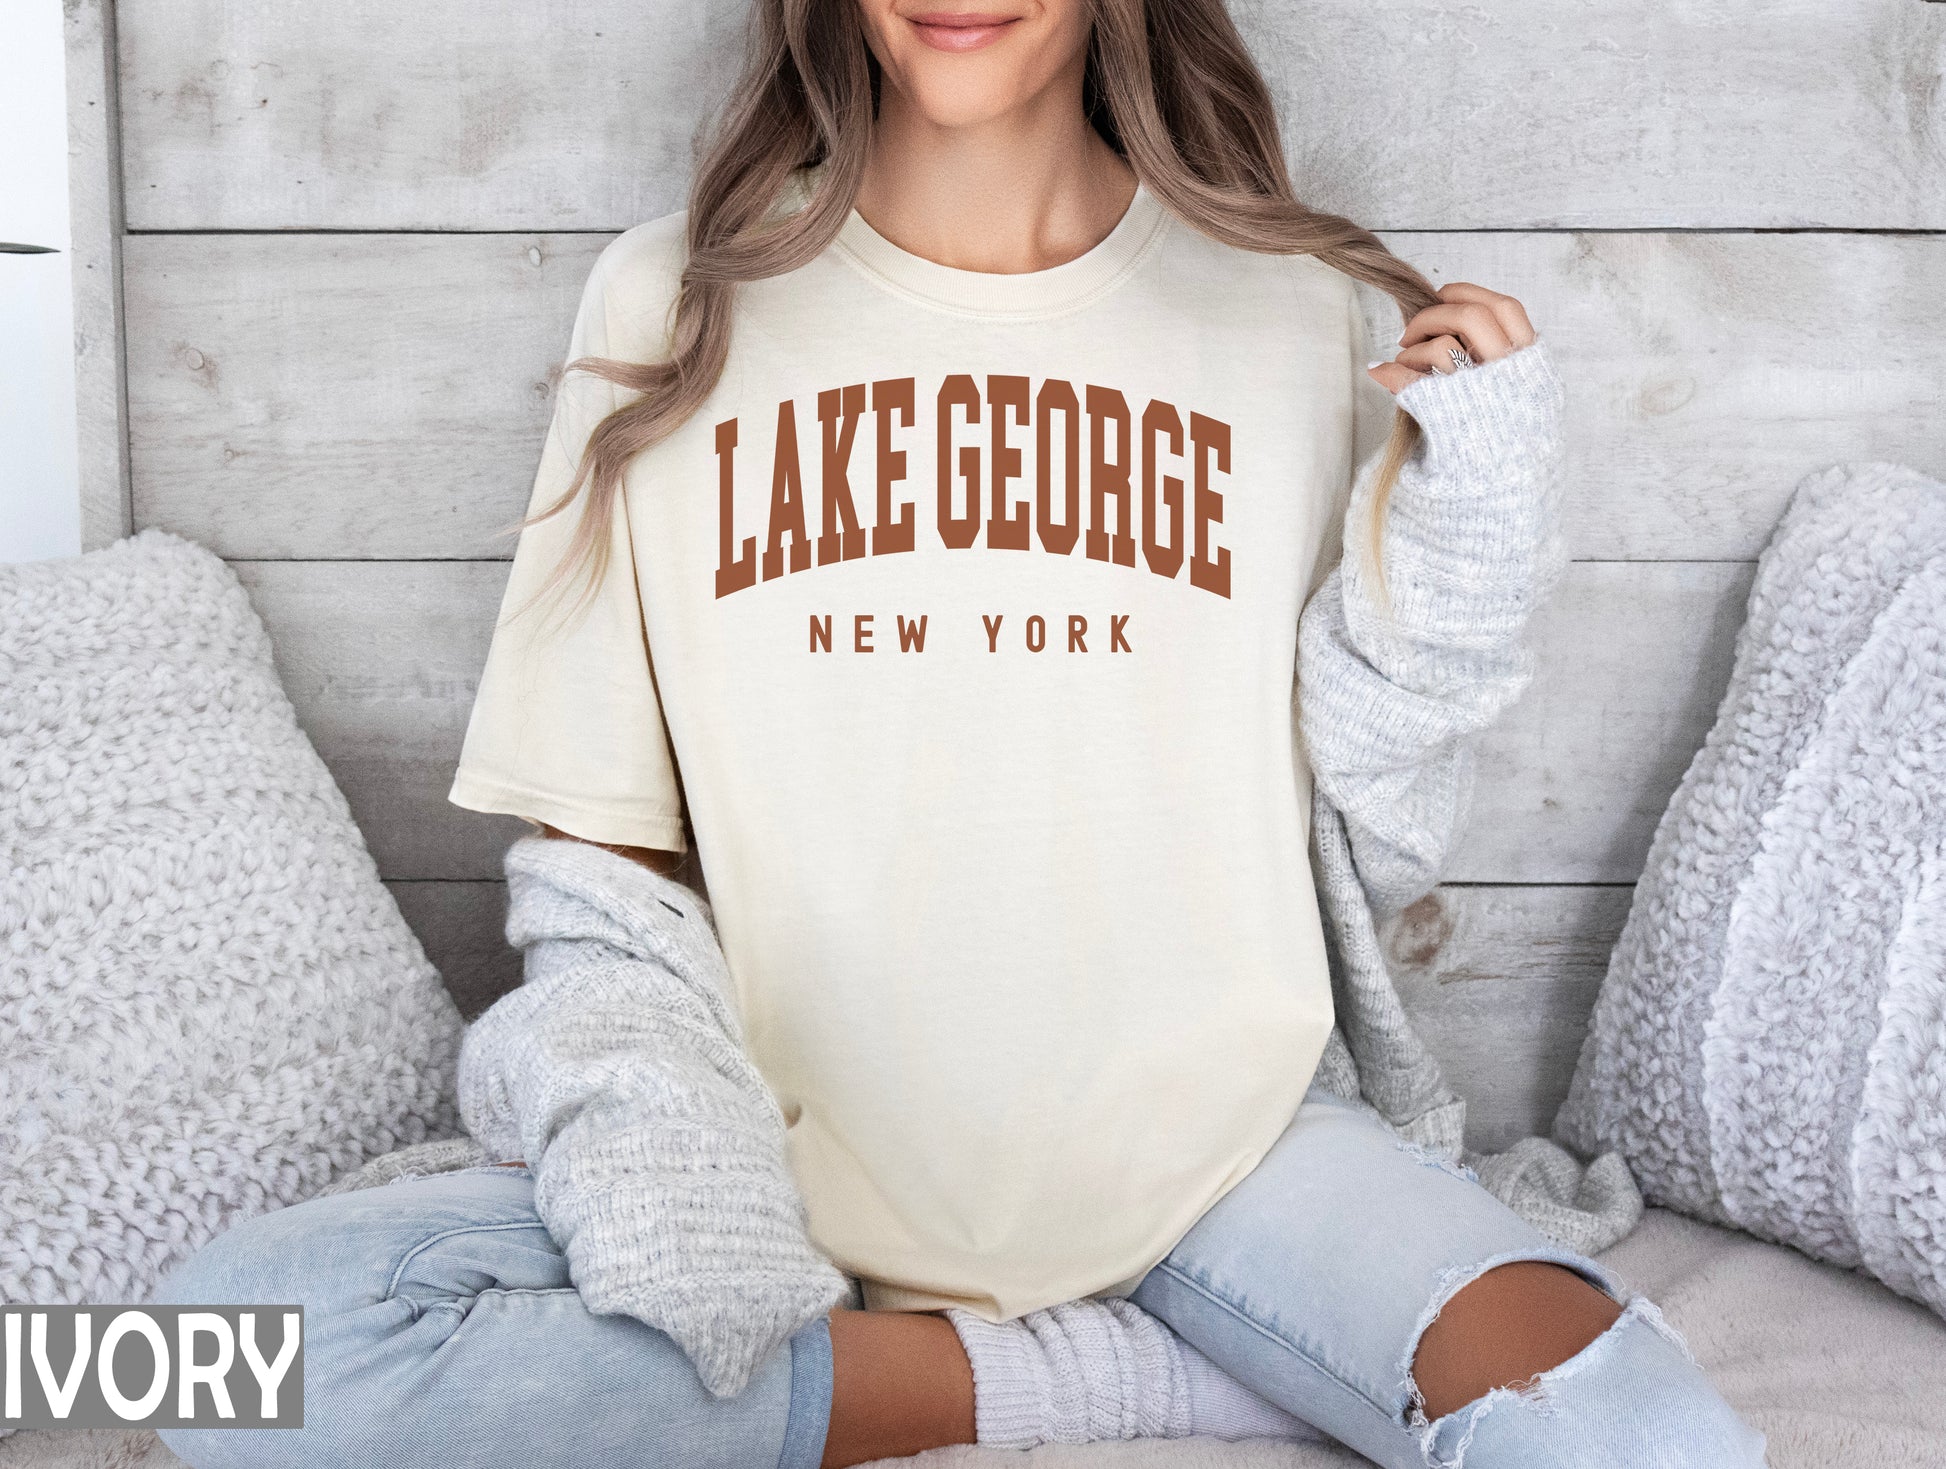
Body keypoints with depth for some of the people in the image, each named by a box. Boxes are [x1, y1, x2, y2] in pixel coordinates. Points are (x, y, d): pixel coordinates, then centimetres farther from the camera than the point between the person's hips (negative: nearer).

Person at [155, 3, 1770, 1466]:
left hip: (1213, 1148, 0)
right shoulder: (675, 301, 0)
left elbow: (1380, 846, 5)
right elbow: (598, 844, 3)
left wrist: (1460, 551, -11)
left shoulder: (1292, 308, 1)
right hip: (793, 1154, 1)